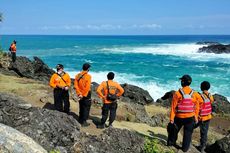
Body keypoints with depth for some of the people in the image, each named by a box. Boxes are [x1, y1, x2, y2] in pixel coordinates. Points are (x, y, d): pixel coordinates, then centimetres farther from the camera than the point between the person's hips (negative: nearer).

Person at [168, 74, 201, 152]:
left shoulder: (177, 93, -14)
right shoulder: (194, 94, -5)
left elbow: (173, 107, -12)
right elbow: (196, 107, 1)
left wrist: (171, 118, -6)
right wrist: (196, 117, 12)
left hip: (179, 117, -1)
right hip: (190, 117, 2)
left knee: (174, 130, 18)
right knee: (188, 133, 14)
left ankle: (170, 143, 32)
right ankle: (185, 148, 22)